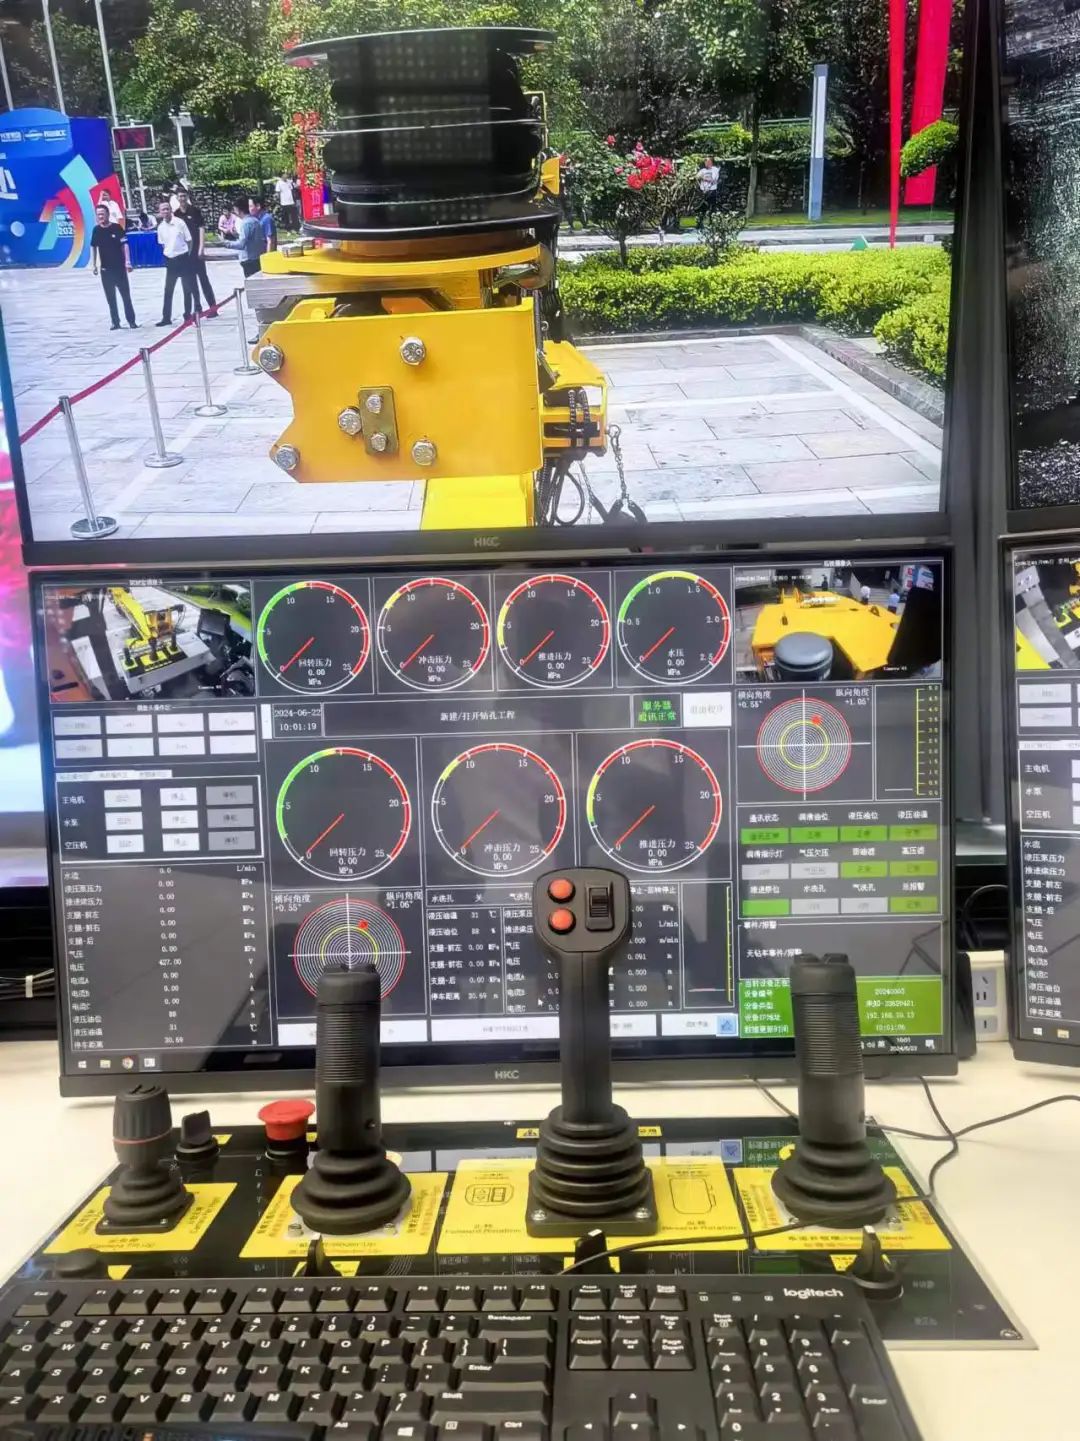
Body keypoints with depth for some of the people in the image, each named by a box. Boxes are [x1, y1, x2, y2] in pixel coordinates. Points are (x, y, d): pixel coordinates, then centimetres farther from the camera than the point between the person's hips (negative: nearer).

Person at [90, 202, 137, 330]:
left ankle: (131, 321, 6)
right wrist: (94, 265, 7)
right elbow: (93, 247, 9)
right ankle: (115, 322, 12)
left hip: (119, 267, -3)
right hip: (105, 268, 3)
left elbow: (124, 245, -6)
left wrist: (127, 261, -14)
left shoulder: (117, 228, -6)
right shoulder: (96, 230, 2)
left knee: (126, 295, 0)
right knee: (110, 297, 6)